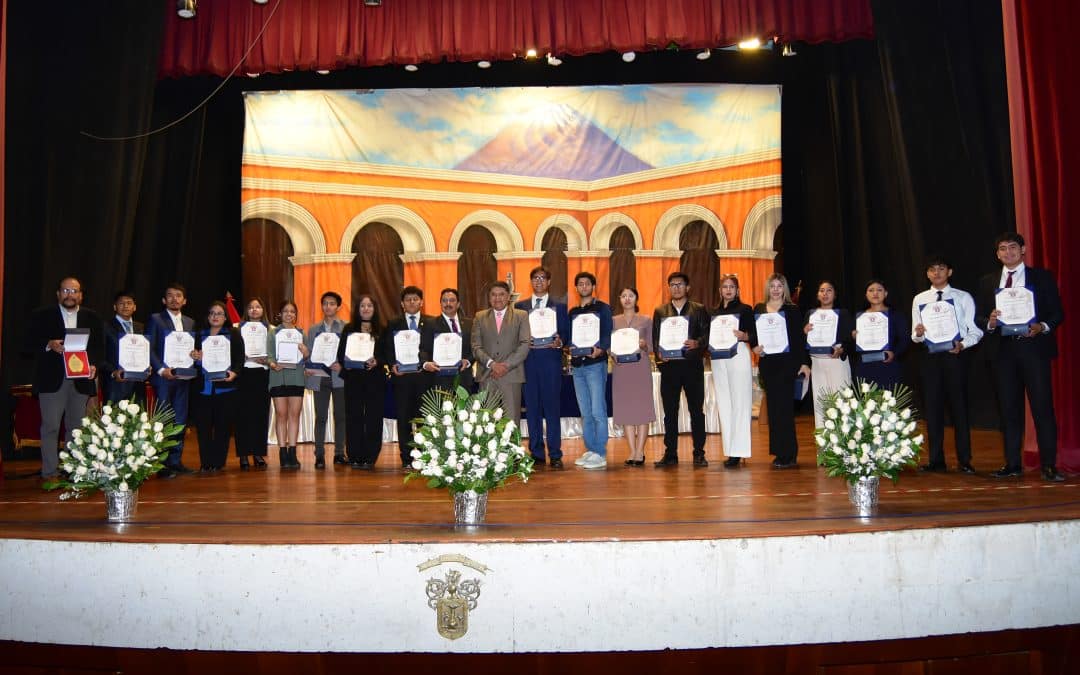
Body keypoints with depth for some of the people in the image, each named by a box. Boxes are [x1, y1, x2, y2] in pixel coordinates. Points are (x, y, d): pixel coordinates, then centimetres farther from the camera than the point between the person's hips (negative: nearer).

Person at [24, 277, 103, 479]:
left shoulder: (91, 317, 9)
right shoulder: (41, 316, 3)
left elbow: (99, 346, 9)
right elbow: (29, 347, 1)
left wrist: (93, 365, -8)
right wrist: (49, 345, -18)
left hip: (81, 380, 2)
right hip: (51, 380, -2)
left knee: (76, 427, 9)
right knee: (50, 427, -1)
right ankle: (50, 473, 5)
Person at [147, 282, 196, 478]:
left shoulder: (190, 322, 16)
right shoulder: (155, 319, 3)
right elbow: (149, 349, -4)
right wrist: (161, 369, -15)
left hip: (183, 377, 5)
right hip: (163, 377, -4)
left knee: (180, 421, 5)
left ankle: (176, 460, 12)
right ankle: (163, 464, 0)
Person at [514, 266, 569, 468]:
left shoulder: (559, 306, 11)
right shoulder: (520, 306, 14)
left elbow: (566, 334, 7)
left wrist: (559, 342, -13)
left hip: (551, 359, -2)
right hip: (528, 360, 2)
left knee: (552, 407, -3)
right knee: (532, 408, 4)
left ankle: (555, 455, 2)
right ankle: (537, 454, 12)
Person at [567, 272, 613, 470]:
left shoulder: (602, 308, 3)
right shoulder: (572, 312, 18)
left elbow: (608, 334, -5)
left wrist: (600, 349, -21)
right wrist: (568, 346, -6)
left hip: (596, 363, -5)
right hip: (577, 365, 6)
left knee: (598, 411, -8)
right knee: (585, 413, 9)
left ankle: (600, 455, -5)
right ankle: (590, 451, 15)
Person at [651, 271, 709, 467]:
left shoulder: (699, 310, 8)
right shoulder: (660, 311, 13)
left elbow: (707, 334, 0)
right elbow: (655, 337, 9)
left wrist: (697, 343, -20)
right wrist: (659, 353, -9)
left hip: (692, 364, -1)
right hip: (669, 365, 2)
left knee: (696, 411, 2)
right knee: (670, 412, 4)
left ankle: (699, 453, 9)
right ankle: (670, 454, 10)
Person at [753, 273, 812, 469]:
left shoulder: (792, 310, 1)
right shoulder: (759, 309, 11)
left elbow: (799, 337, -1)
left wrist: (805, 362, -7)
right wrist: (754, 347, -7)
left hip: (787, 362, -4)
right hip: (767, 363, 4)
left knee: (783, 406, -7)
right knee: (773, 406, 7)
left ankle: (788, 455, -2)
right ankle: (779, 452, 14)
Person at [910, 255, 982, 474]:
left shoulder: (963, 297, 4)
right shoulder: (919, 300, 11)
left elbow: (975, 331, -1)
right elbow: (915, 335, 9)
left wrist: (962, 344, -19)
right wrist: (918, 334, -14)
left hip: (955, 355, -2)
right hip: (930, 356, 3)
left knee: (959, 406, 1)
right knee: (932, 407, 5)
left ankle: (964, 460, 10)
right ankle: (936, 460, 13)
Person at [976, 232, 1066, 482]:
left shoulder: (1042, 277, 6)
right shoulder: (988, 282, 13)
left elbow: (1058, 312, 3)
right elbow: (979, 318, 12)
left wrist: (1043, 327, -15)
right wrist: (990, 322, -10)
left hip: (1034, 347, -2)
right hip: (1002, 350, 3)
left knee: (1042, 406, -5)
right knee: (1009, 408, 7)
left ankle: (1049, 465, 1)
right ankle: (1012, 463, 14)